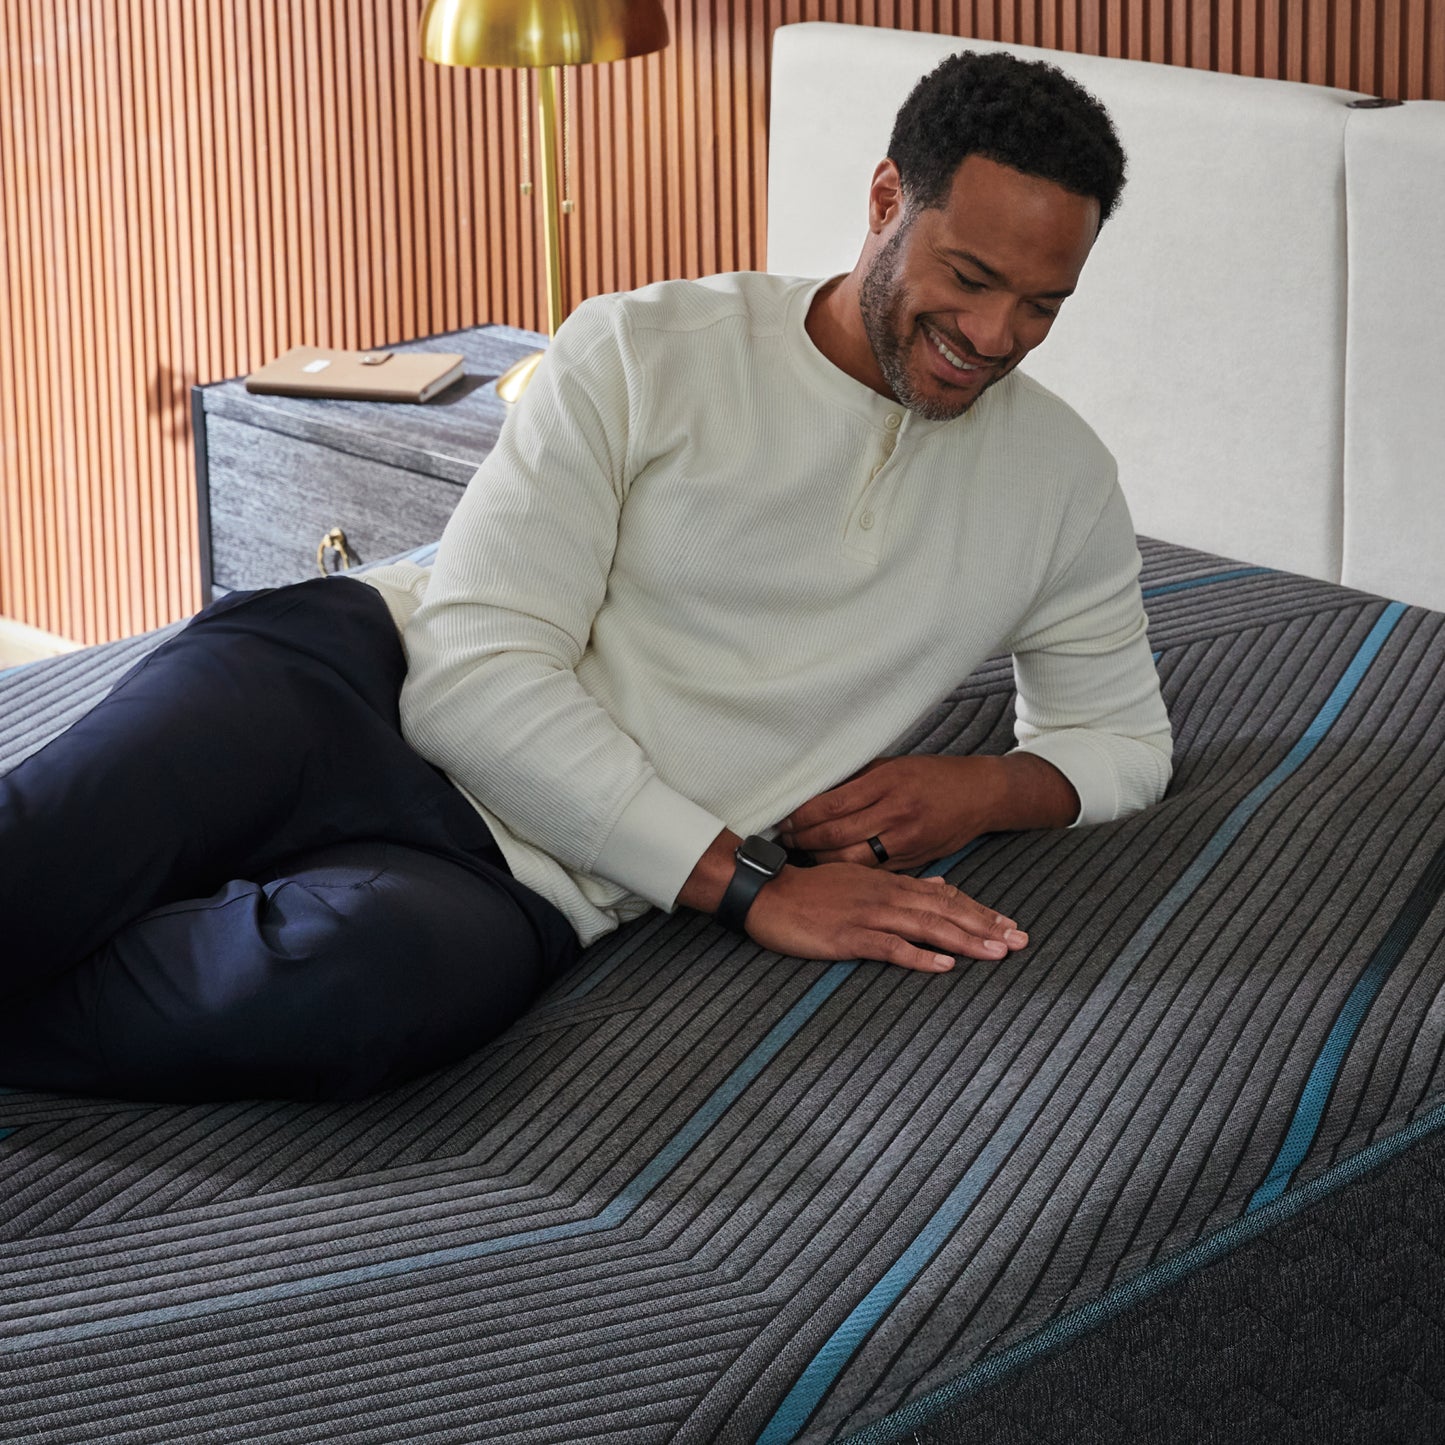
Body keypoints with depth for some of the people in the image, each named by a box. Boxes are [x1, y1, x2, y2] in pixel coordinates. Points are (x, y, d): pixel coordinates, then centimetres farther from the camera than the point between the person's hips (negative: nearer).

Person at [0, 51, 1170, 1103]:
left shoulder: (1061, 483, 13)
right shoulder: (645, 355, 1)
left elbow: (1124, 735, 28)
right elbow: (478, 679, -7)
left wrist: (986, 790, 2)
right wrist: (747, 883, -13)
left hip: (511, 880, 1)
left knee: (378, 971, -40)